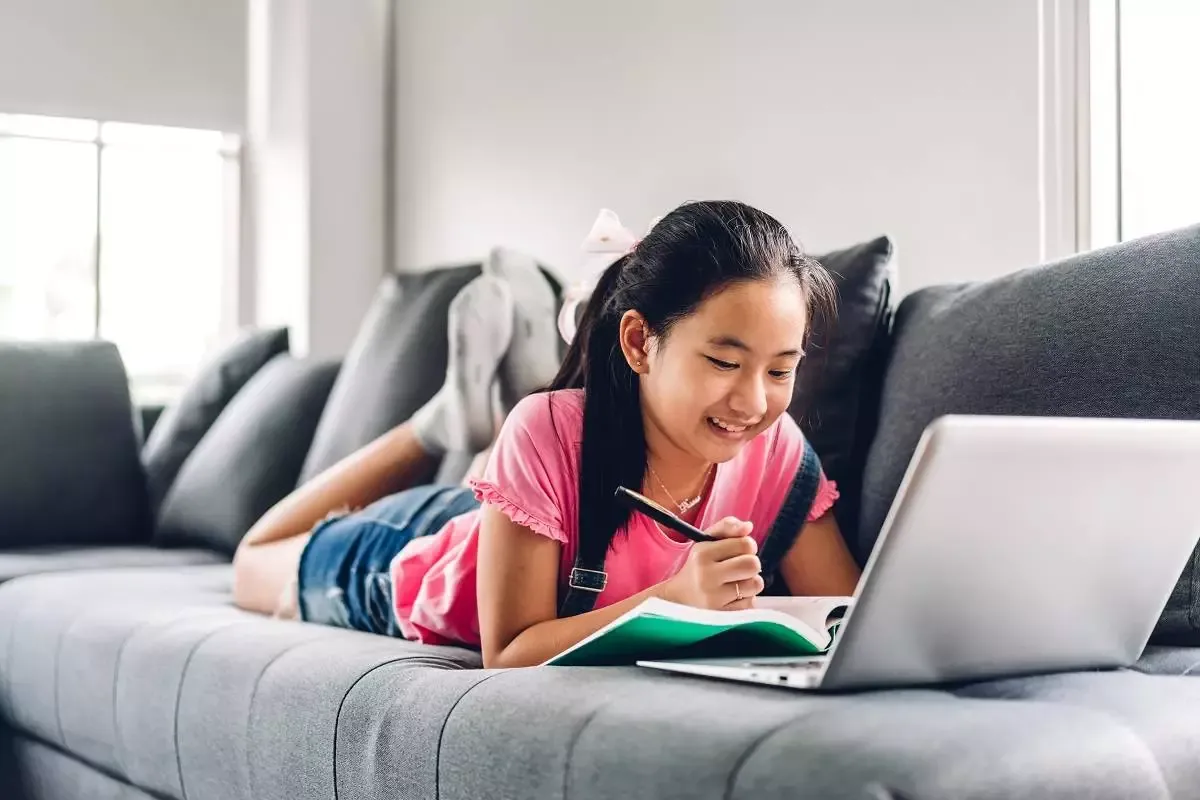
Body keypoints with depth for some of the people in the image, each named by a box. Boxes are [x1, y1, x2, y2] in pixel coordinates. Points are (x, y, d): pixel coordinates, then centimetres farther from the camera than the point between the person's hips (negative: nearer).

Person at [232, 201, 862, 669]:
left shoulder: (775, 450, -31)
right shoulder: (550, 432, -43)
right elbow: (507, 653, -40)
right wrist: (675, 597, -54)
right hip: (408, 560, -2)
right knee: (255, 567, 31)